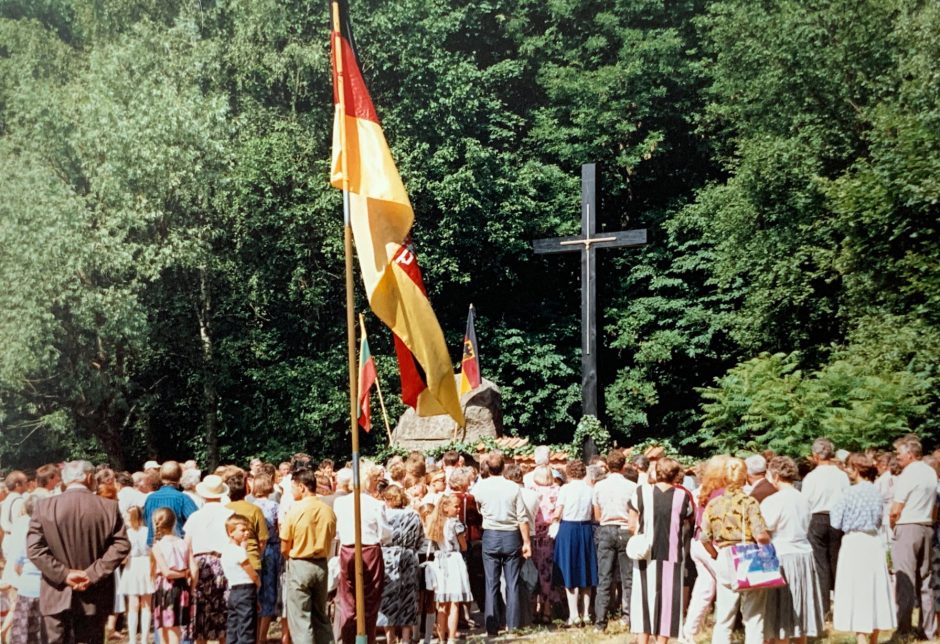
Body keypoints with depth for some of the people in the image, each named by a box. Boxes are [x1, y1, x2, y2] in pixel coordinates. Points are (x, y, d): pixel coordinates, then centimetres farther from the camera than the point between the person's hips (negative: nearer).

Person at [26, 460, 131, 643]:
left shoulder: (45, 506, -3)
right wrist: (93, 574, -10)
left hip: (56, 596, 0)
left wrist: (64, 574, -8)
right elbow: (121, 545, -9)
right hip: (95, 597, 0)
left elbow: (34, 548, -9)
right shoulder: (109, 507, -3)